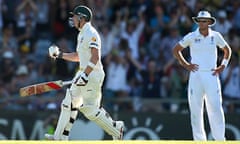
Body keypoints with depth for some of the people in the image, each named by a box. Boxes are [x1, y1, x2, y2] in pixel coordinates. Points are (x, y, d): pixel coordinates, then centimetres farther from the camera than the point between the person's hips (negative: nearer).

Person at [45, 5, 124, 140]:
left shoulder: (90, 34, -15)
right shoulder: (82, 34, 17)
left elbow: (95, 57, -24)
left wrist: (85, 75, -30)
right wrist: (60, 54, 17)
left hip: (93, 75, -10)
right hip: (84, 74, 10)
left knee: (90, 110, -10)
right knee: (69, 103, 8)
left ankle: (116, 128, 6)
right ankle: (60, 137, 11)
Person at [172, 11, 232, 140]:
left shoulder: (216, 36, 4)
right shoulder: (191, 37, 0)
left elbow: (227, 50, 20)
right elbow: (176, 50, 11)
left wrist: (222, 66, 8)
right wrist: (185, 65, 2)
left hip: (211, 75, 0)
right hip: (196, 75, 0)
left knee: (215, 108, -8)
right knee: (196, 109, 0)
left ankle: (220, 139, -1)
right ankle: (199, 140, 7)